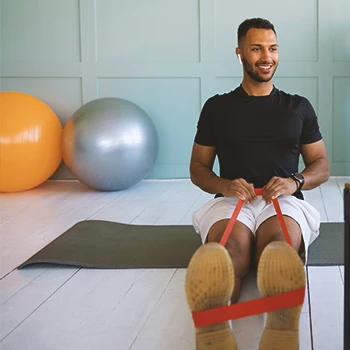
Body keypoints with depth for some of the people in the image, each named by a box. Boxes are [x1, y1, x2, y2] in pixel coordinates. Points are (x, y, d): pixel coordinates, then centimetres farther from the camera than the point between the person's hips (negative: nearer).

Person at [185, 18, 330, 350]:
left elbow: (322, 166, 18)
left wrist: (295, 181, -7)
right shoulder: (217, 107, 18)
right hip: (231, 200, 0)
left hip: (283, 201, 1)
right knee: (230, 247, -40)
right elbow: (198, 168, 17)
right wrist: (224, 185, -8)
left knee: (282, 246, -40)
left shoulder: (299, 107, 20)